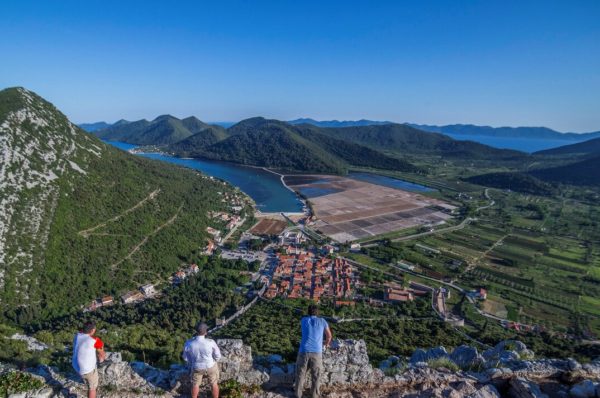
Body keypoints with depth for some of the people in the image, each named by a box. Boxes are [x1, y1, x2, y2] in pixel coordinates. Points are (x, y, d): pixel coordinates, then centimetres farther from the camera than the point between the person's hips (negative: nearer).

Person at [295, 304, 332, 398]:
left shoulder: (304, 320, 9)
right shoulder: (322, 321, 6)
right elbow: (329, 336, 19)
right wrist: (327, 343, 42)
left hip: (304, 351, 1)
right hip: (316, 352, -1)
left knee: (300, 373, 18)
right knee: (316, 375, 17)